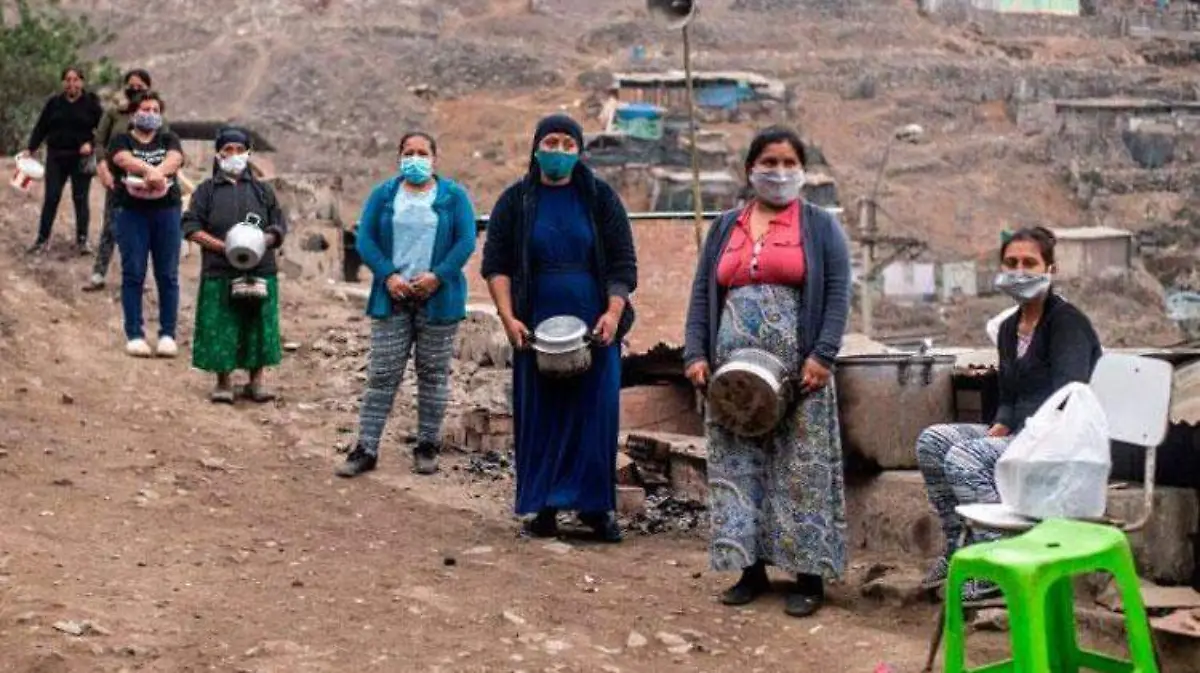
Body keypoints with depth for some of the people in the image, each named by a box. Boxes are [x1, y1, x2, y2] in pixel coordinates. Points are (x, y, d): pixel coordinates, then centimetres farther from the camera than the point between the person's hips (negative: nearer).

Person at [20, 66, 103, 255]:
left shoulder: (91, 103, -2)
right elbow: (41, 128, 6)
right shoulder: (54, 103, 5)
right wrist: (30, 149, -1)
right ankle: (42, 239, 8)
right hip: (56, 157, 2)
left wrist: (91, 143, -17)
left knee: (80, 199, 3)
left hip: (81, 159, -2)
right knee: (51, 198, 3)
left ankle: (82, 240, 10)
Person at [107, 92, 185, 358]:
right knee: (133, 274, -2)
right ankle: (134, 335, 2)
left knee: (168, 275, 1)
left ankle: (168, 334, 6)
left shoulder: (168, 139, 14)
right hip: (132, 213, -1)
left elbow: (175, 158, -8)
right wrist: (151, 170, -31)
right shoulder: (122, 141, 9)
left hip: (166, 211, 1)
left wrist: (158, 172, -30)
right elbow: (124, 159, -13)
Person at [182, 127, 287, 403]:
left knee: (259, 326, 3)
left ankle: (256, 381, 14)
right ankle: (223, 383, 8)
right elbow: (191, 227, 0)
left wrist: (263, 241, -10)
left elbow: (280, 226, 12)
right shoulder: (207, 190, 7)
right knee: (221, 329, -3)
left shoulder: (262, 190, 14)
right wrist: (223, 246, -15)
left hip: (260, 272, 2)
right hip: (220, 273, -2)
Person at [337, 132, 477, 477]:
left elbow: (466, 241, -4)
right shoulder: (383, 195, 8)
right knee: (381, 374, -1)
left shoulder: (454, 196, 3)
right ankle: (366, 448, 1)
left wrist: (437, 275, -16)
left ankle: (427, 446, 16)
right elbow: (365, 240, 2)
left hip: (438, 299, -1)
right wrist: (388, 275, -12)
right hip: (392, 297, 1)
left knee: (433, 374, 6)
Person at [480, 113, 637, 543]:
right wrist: (509, 318, -8)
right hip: (536, 330, 0)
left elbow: (624, 262, 3)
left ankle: (596, 507, 6)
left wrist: (613, 313, -11)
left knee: (596, 416, -1)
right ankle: (543, 508, 8)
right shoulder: (516, 201, 6)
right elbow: (495, 264, 4)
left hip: (594, 329, 0)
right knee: (539, 419, 1)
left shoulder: (601, 198, 5)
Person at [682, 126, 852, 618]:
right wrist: (696, 354, 0)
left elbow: (837, 294, -3)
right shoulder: (726, 227, 16)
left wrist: (823, 355, -14)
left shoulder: (819, 226, 6)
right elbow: (702, 294, 13)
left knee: (800, 468, -4)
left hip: (796, 372, -4)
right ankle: (751, 568, 13)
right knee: (737, 466, 4)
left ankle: (809, 573, 2)